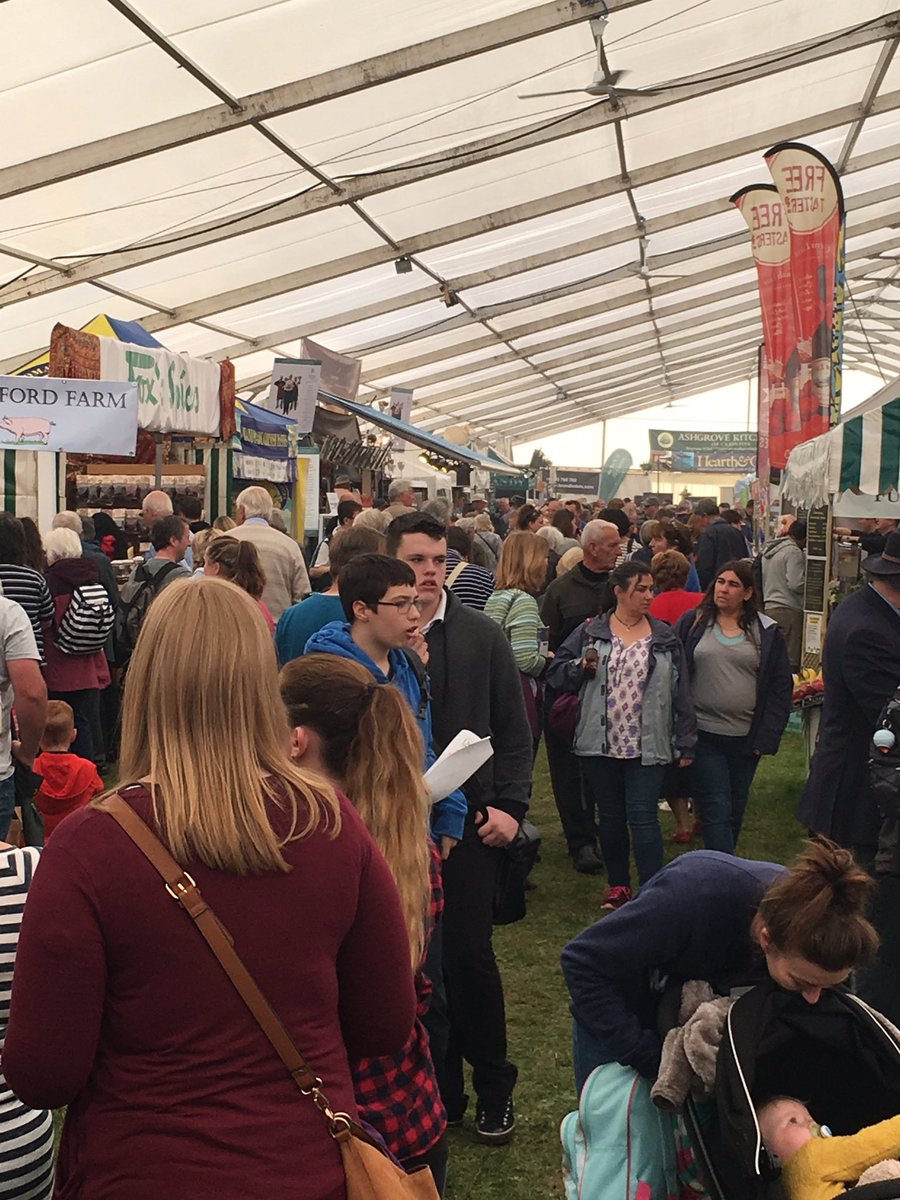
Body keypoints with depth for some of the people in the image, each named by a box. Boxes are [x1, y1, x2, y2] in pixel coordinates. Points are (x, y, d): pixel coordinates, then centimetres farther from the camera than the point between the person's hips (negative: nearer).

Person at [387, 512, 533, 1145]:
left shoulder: (482, 635, 3)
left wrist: (509, 805, -3)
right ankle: (439, 1086, 27)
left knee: (470, 956, 3)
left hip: (469, 819, 0)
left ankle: (494, 1091, 22)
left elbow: (514, 729, 5)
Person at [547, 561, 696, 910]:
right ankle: (618, 885, 29)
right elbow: (556, 674, 4)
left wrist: (685, 744, 4)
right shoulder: (590, 632, 3)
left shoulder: (665, 638, 5)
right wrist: (580, 667, -16)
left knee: (643, 818, -6)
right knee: (611, 817, 13)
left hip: (648, 747, -1)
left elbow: (680, 694, 6)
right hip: (600, 746, 1)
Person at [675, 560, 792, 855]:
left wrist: (767, 738, -3)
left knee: (735, 811, 15)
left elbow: (781, 687, 3)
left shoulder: (767, 632, 3)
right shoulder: (691, 624, 1)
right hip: (703, 735, -2)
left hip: (746, 738, 2)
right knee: (716, 809, -7)